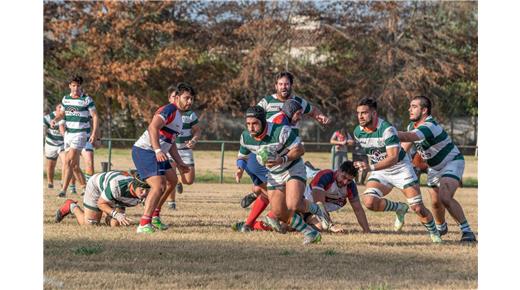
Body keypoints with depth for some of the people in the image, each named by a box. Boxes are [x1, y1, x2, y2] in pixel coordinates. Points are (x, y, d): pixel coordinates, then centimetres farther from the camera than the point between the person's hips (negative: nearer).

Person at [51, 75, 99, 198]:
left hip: (81, 133, -6)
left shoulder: (87, 99, -6)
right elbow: (62, 113, 23)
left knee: (69, 161, -17)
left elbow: (95, 116, -4)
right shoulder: (65, 99, 9)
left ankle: (63, 190, -19)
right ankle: (85, 187, 22)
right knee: (74, 165, 9)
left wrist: (94, 133, -14)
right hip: (68, 133, 6)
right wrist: (55, 119, 1)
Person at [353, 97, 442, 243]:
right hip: (380, 171, 5)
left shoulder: (387, 129, -28)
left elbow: (393, 158, -37)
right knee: (369, 201, -21)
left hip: (401, 168, -5)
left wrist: (371, 167, -47)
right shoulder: (358, 132, -7)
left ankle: (434, 233, 21)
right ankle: (399, 209, 7)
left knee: (418, 208, -7)